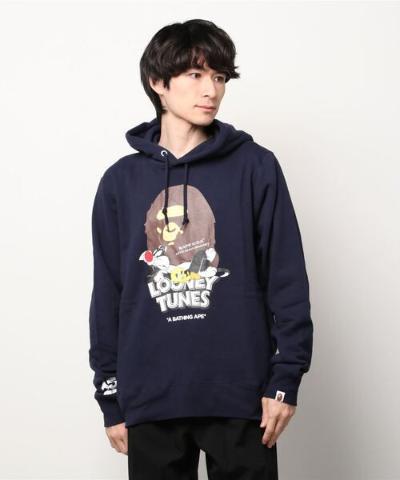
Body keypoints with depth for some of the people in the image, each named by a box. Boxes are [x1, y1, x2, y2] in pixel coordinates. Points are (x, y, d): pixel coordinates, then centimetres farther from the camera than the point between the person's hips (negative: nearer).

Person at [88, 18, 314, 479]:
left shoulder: (255, 168, 1)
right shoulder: (120, 181, 6)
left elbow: (286, 280, -1)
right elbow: (108, 294, 8)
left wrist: (286, 377, -6)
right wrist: (110, 398, 7)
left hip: (240, 395, -1)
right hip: (150, 400, 2)